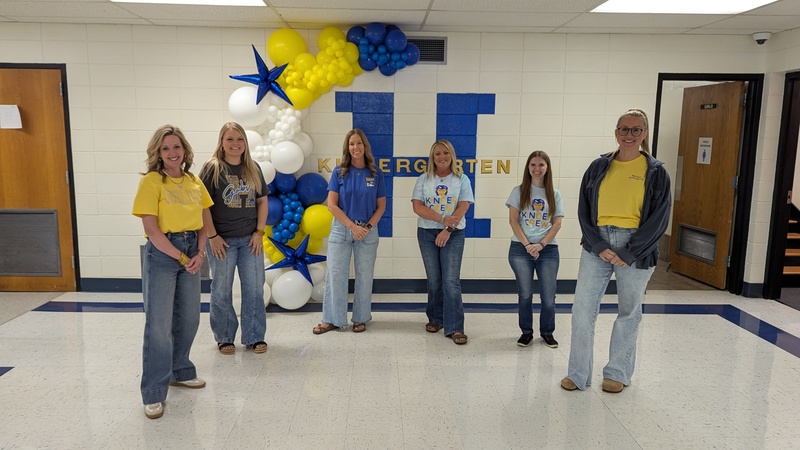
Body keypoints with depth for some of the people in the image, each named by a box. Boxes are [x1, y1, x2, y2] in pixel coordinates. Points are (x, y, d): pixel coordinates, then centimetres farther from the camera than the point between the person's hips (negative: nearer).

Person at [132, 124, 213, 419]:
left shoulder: (194, 182, 8)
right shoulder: (152, 182, -9)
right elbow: (152, 229, -14)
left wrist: (199, 254, -4)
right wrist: (181, 257, -14)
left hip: (191, 253, 6)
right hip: (162, 254, -6)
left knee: (189, 318, 14)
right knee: (159, 323, -3)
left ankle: (180, 372, 34)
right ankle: (153, 393, 8)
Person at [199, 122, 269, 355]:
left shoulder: (253, 168, 7)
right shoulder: (213, 168, -5)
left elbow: (262, 201, 10)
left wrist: (259, 232, 1)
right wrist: (212, 236, -11)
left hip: (250, 239, 4)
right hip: (222, 240, -3)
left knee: (254, 289, 7)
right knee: (222, 291, 7)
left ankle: (254, 337, 21)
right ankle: (224, 338, 23)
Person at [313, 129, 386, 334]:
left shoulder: (375, 174, 1)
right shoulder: (339, 172, -2)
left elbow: (381, 206, 3)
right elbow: (331, 204, -6)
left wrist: (367, 227, -11)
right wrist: (353, 226, -13)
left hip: (368, 230, 1)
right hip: (341, 229, 0)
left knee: (364, 276, 7)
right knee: (335, 275, 2)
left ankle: (360, 318, 22)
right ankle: (332, 319, 15)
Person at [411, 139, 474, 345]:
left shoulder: (461, 179, 3)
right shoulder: (424, 179, 5)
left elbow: (463, 208, -5)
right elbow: (417, 207, -6)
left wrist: (448, 230, -16)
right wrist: (442, 219, -17)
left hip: (453, 234, -1)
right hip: (427, 233, 2)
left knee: (451, 280, -7)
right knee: (434, 279, 8)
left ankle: (454, 328, -5)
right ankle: (435, 318, 24)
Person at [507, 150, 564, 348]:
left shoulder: (554, 194, 8)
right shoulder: (519, 191, 3)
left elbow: (557, 223, 3)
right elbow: (513, 220, -2)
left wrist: (541, 244, -10)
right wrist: (527, 245, -11)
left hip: (548, 250, 1)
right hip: (520, 250, -1)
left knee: (548, 297, 2)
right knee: (525, 294, 4)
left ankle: (547, 332, 23)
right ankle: (526, 332, 21)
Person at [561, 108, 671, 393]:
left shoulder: (655, 172, 0)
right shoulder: (599, 167, 6)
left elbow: (659, 219, -4)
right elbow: (584, 211, 3)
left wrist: (628, 254, -12)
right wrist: (599, 247, -10)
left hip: (636, 248, -1)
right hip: (597, 245, 2)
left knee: (629, 312, 11)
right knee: (582, 308, -2)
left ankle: (618, 373, 27)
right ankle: (578, 374, 11)